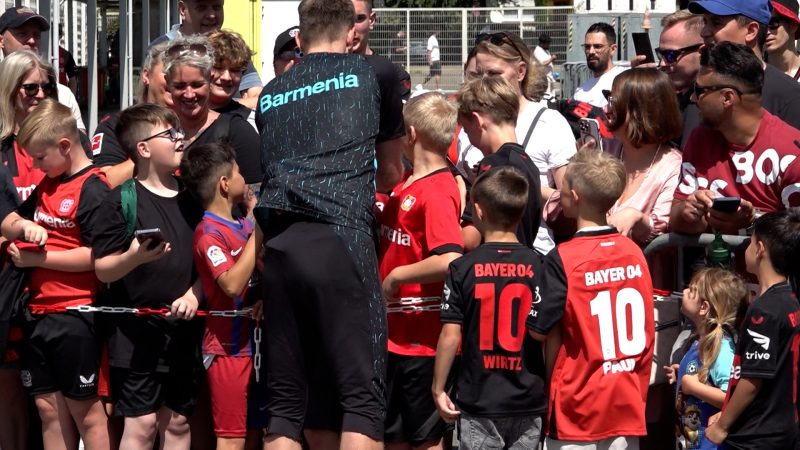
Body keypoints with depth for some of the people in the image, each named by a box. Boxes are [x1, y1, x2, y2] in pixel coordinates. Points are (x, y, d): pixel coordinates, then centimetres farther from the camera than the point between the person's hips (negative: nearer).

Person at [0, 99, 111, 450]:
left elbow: (96, 256, -19)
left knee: (85, 410, -2)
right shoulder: (47, 185, 14)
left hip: (74, 314, -8)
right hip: (39, 313, 8)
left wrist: (35, 258, -15)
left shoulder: (93, 189, -12)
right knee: (49, 408, 9)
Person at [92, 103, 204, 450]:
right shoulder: (122, 200, -6)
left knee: (177, 422, 8)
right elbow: (103, 270, -8)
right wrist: (135, 257, -27)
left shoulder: (192, 199, 9)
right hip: (136, 331, -5)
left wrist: (193, 295, -4)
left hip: (183, 328, 5)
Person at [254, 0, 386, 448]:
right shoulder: (362, 72, 13)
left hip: (278, 244, 4)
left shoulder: (270, 94, 22)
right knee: (364, 394, -5)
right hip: (340, 238, -4)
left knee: (284, 399, 8)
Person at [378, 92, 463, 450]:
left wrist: (396, 276, -19)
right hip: (395, 334, 9)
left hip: (422, 338, -9)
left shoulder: (438, 191, -19)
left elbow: (450, 261, -31)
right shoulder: (406, 183, 8)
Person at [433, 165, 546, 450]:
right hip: (529, 402, 2)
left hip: (478, 401, -1)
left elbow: (450, 335, -8)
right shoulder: (539, 267, -4)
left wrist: (438, 389, 3)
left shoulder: (463, 269, -7)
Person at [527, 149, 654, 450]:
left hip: (578, 406, -5)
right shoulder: (634, 253, 4)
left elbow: (541, 330, -9)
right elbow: (647, 331, 12)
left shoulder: (562, 259, -13)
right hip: (628, 403, 5)